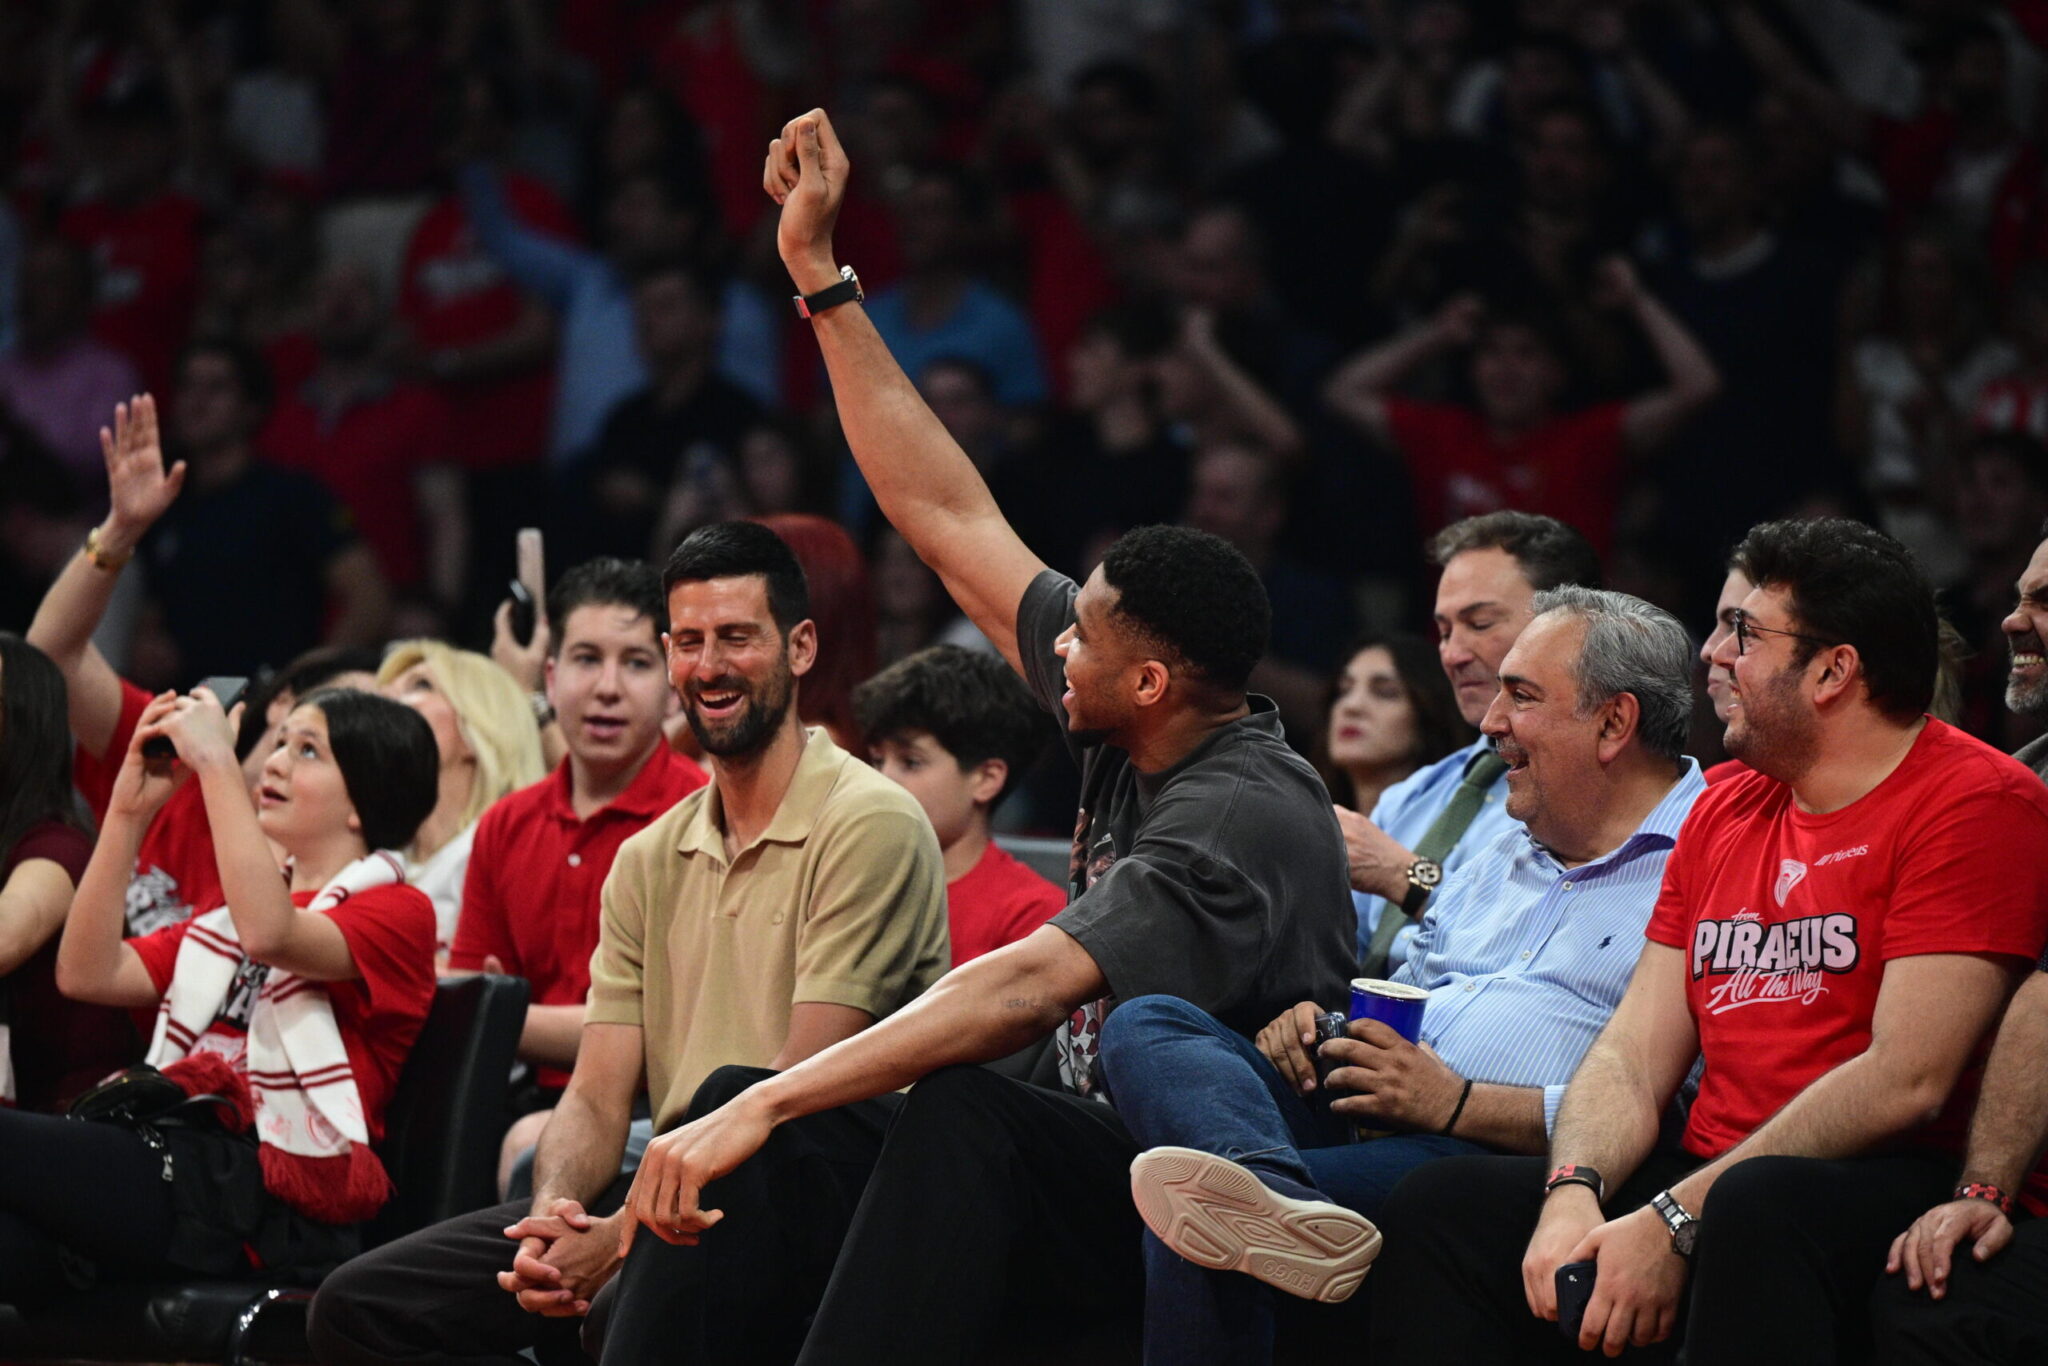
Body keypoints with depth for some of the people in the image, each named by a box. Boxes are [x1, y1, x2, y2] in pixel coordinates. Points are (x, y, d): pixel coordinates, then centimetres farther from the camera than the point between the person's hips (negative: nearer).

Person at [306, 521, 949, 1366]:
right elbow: (598, 1099, 13)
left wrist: (623, 1232, -20)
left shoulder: (869, 826, -6)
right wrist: (555, 1211, -12)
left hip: (813, 1201, -8)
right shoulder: (649, 860, 18)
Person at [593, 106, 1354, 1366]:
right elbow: (947, 516, 14)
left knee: (964, 1113, -36)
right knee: (738, 1100, -4)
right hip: (1098, 1169, 10)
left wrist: (769, 1106, -35)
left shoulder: (1240, 815, -18)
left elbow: (1024, 987, -30)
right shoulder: (1132, 739, 8)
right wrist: (820, 272, 15)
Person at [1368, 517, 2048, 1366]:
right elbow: (1634, 1056, 14)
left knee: (1757, 1210, -39)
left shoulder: (1978, 804, -6)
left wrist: (1674, 1223, -18)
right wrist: (1575, 1195, -9)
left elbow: (1905, 1081, -15)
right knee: (1441, 1205, -10)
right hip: (1708, 1180, 7)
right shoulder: (1726, 810, 20)